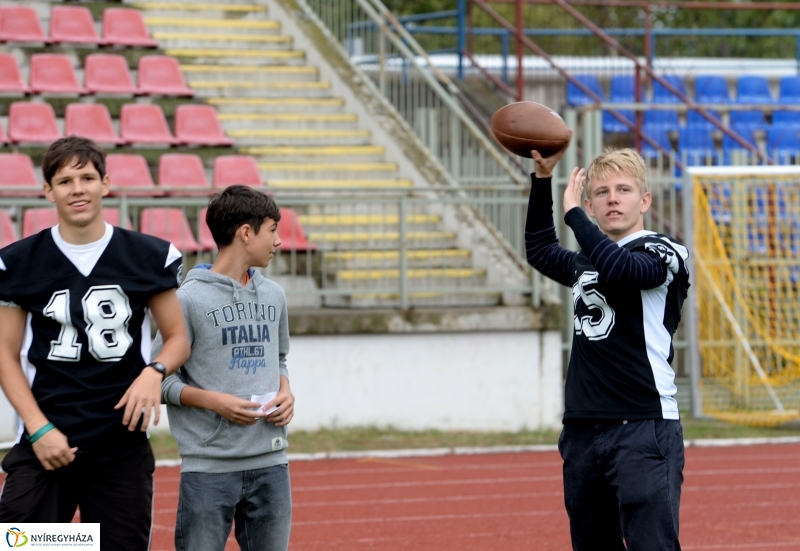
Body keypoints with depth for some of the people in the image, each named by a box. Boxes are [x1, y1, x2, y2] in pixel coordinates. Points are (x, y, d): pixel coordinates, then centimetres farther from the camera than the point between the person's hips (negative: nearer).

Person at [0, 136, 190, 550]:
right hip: (45, 444, -1)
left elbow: (178, 337, 11)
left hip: (123, 447, 1)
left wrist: (154, 372, -11)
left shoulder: (149, 256, 5)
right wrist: (39, 429, -7)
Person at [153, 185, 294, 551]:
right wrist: (216, 402, -18)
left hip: (269, 464, 6)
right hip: (209, 468, -6)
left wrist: (286, 392, 3)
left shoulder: (273, 296, 11)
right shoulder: (190, 298, -8)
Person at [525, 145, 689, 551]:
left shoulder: (661, 252, -3)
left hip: (645, 427, -7)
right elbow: (541, 251, 36)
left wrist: (573, 212, -15)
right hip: (583, 430, 7)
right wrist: (542, 179, 27)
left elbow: (620, 269, -24)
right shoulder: (586, 262, 17)